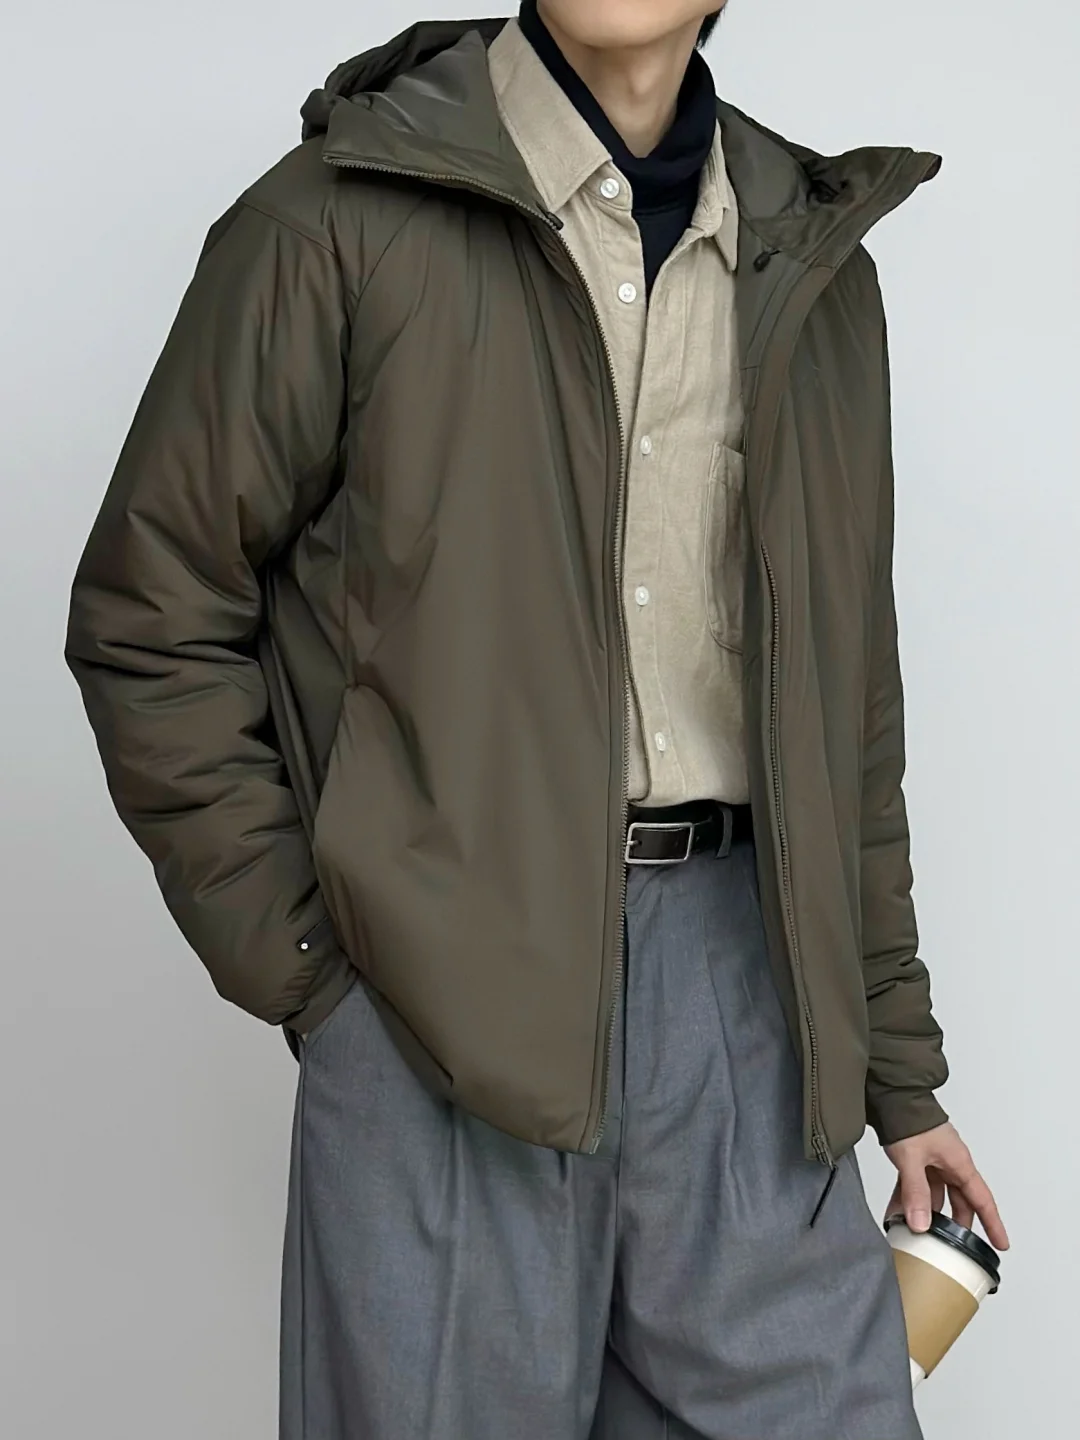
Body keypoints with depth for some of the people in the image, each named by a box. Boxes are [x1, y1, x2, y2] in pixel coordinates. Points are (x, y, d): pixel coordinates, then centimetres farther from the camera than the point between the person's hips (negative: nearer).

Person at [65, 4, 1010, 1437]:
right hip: (449, 987, -3)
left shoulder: (817, 268, 12)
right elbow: (150, 624, -1)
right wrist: (305, 965, -6)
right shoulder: (340, 223, -2)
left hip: (743, 965, 4)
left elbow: (850, 700, 15)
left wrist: (898, 1065, 15)